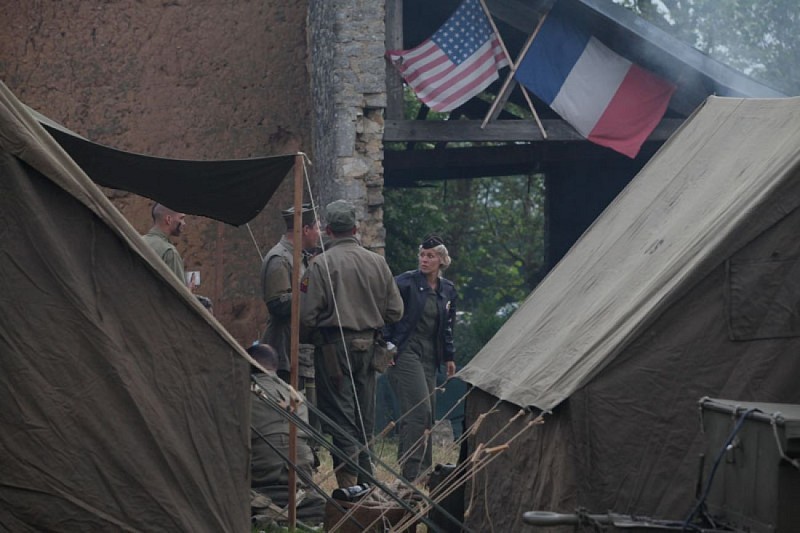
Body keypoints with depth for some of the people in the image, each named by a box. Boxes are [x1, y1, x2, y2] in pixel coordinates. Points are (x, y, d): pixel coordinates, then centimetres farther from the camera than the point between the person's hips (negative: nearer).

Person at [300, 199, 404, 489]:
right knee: (364, 418, 14)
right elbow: (395, 311, 8)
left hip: (334, 347, -5)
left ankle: (348, 483, -6)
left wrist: (310, 337, 9)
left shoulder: (321, 264, -11)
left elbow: (307, 315, -11)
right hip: (368, 346, 5)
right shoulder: (378, 262, 5)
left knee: (340, 418, -1)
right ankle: (365, 482, 21)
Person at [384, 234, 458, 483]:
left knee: (428, 414, 8)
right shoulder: (406, 282, -7)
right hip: (405, 351, -7)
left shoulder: (448, 290, 12)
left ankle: (422, 471, 18)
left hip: (429, 356, 7)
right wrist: (387, 346, -14)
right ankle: (411, 474, -12)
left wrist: (449, 357, 20)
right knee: (419, 411, -15)